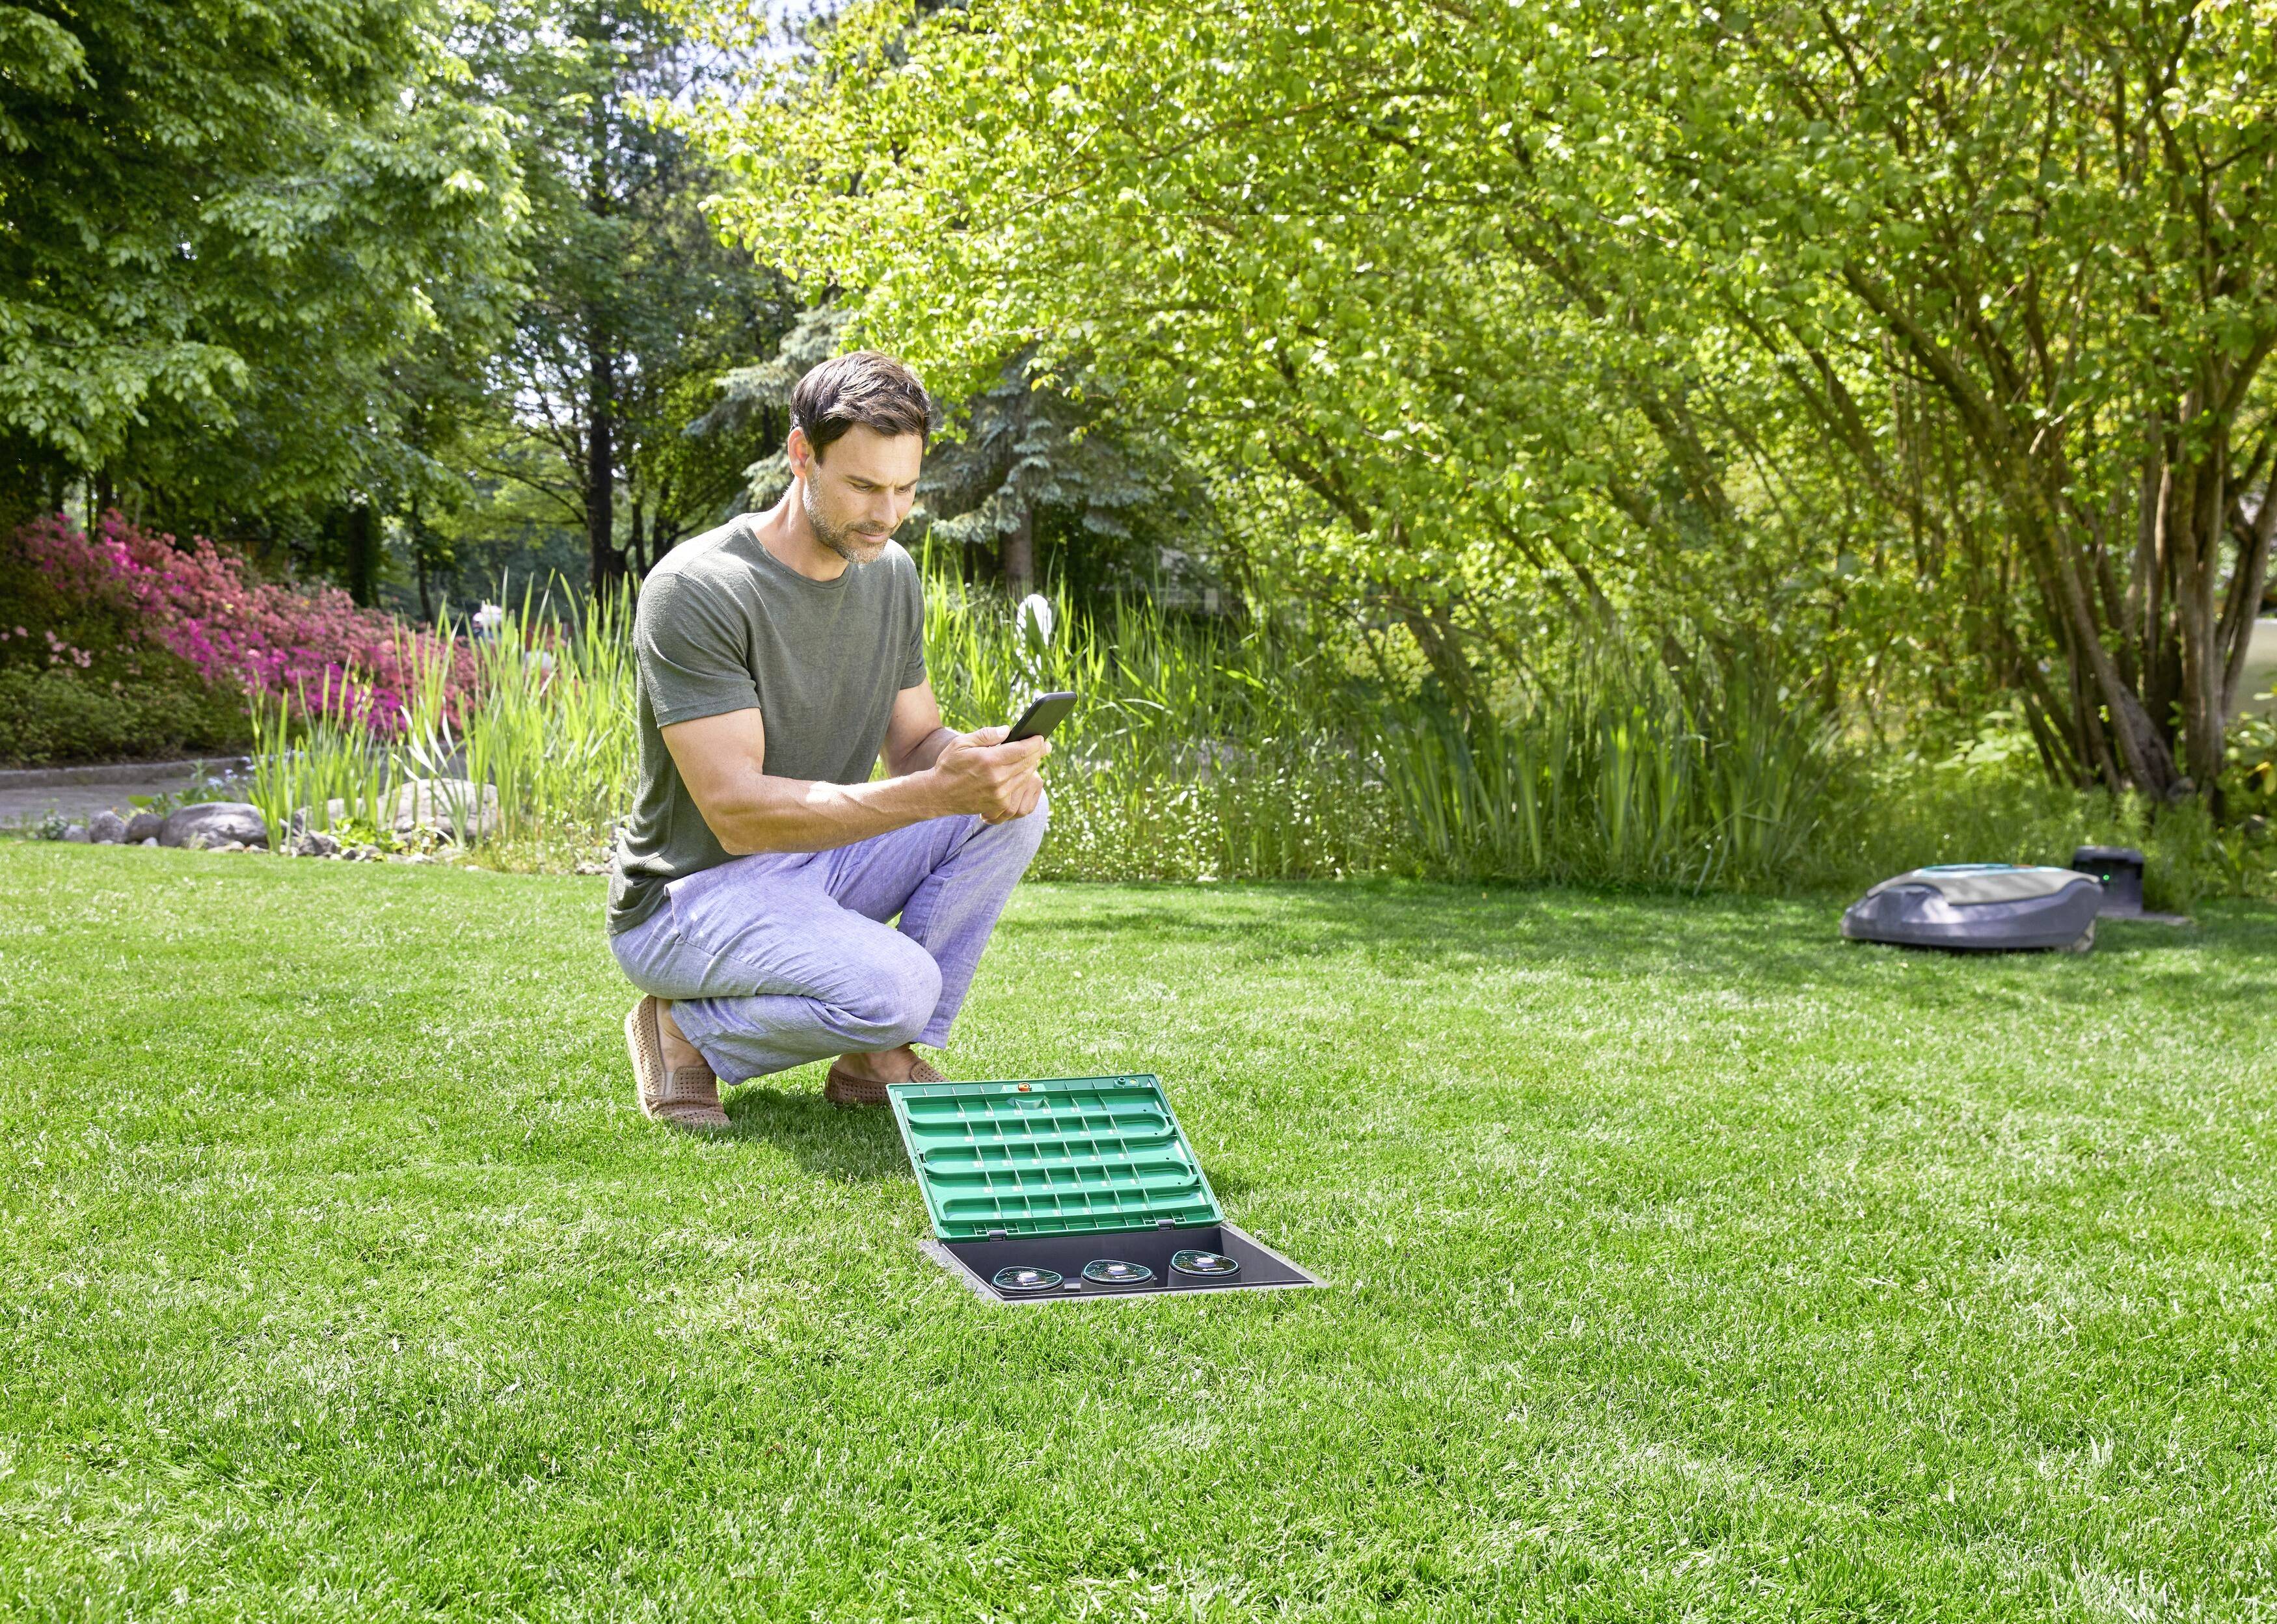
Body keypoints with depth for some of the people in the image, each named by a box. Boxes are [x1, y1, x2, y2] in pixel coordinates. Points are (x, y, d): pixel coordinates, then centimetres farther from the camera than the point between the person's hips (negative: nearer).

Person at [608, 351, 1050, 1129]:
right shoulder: (695, 590, -23)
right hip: (693, 893, -7)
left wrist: (971, 760, -19)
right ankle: (688, 1030, -4)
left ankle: (881, 1060, -4)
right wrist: (938, 792, -38)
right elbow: (736, 811, -29)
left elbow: (915, 742, 9)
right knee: (898, 987, -32)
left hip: (818, 859, 8)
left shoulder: (891, 573, 2)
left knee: (1013, 808, -12)